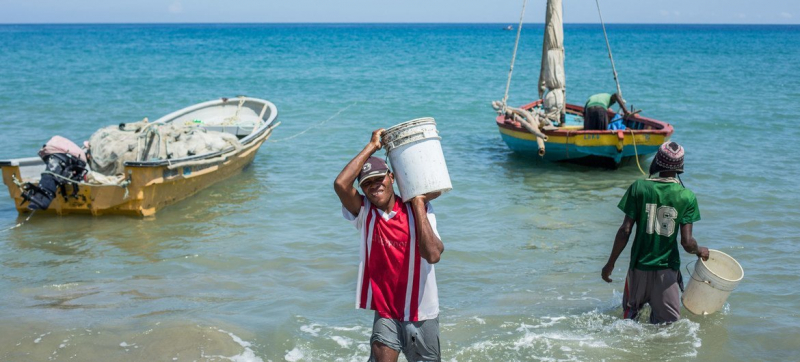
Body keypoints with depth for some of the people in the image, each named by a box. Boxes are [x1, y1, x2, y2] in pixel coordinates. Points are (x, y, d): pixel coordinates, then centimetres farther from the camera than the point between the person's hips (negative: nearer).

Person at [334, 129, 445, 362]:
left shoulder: (419, 209, -7)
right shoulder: (364, 213, -5)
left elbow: (433, 255, -23)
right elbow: (340, 184, -26)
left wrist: (417, 203, -18)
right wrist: (372, 146, -18)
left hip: (422, 313, 1)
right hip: (386, 313, 0)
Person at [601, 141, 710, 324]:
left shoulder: (639, 188, -6)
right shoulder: (688, 197, -5)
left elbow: (625, 230, -8)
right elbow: (687, 242, -8)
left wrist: (610, 263, 1)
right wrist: (700, 251, 15)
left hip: (639, 267, 1)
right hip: (667, 269, -1)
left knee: (630, 311, 20)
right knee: (669, 324, 9)